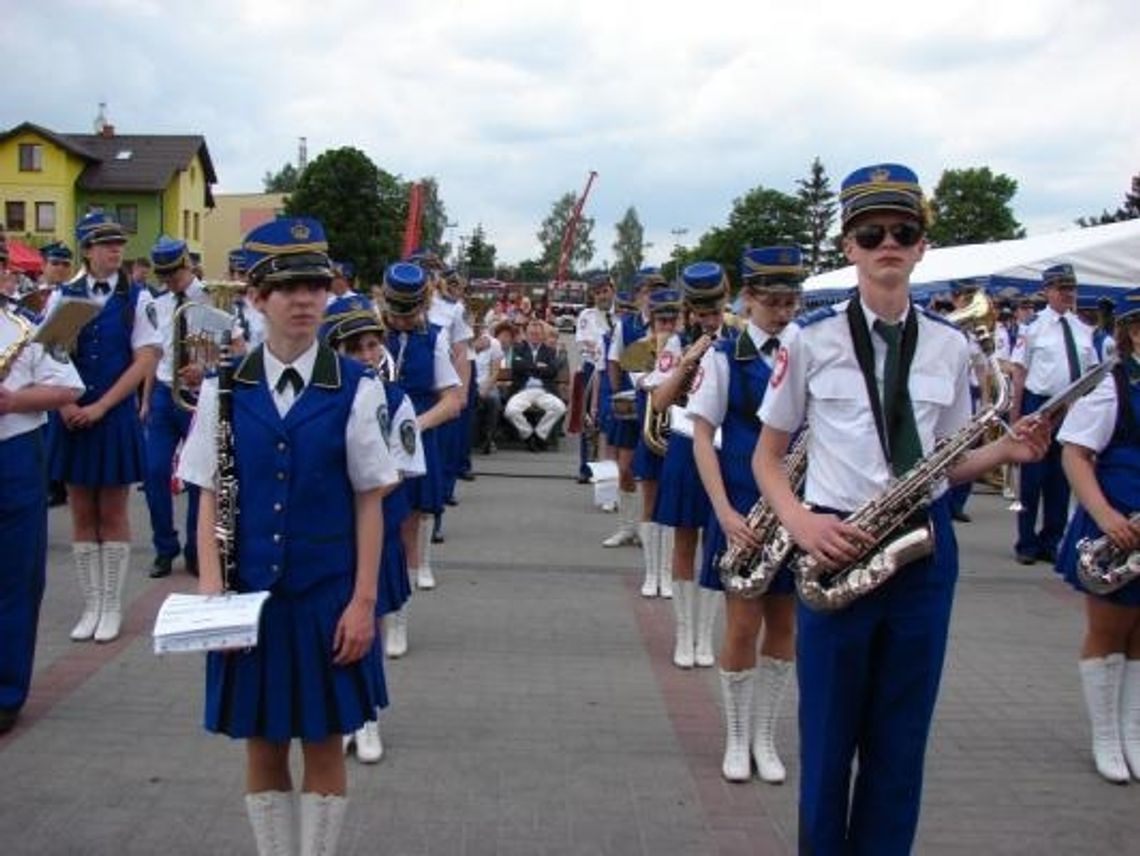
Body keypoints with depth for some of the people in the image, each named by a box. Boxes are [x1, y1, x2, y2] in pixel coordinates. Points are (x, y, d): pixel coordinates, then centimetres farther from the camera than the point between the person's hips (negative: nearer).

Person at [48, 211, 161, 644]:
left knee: (112, 514, 5)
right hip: (72, 419, 3)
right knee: (82, 515, 8)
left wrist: (99, 407, -13)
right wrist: (65, 405, -12)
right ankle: (91, 606, 18)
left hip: (116, 418, -2)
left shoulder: (138, 298, -3)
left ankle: (111, 606, 15)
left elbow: (145, 360, -8)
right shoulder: (62, 296, 4)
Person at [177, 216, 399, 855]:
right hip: (248, 595, 2)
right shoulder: (223, 389, -1)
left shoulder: (356, 389, -6)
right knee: (262, 748, 13)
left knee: (324, 746, 10)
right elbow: (210, 495, 1)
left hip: (327, 597, -1)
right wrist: (211, 586, -10)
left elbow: (369, 503, -5)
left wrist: (363, 601, -7)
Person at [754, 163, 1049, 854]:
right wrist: (800, 523, -16)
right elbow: (767, 456, 2)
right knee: (828, 741, 7)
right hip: (837, 548, -3)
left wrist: (1004, 451, -7)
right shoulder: (811, 338, -4)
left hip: (925, 549, 3)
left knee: (900, 744, 12)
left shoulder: (949, 344, 5)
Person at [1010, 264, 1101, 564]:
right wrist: (1016, 410, -9)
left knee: (1062, 478, 10)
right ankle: (1026, 544, 12)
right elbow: (1019, 370, -6)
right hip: (1039, 405, -5)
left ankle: (1050, 542, 22)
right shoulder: (1034, 325, -6)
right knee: (1033, 476, 1)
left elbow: (1092, 370, 16)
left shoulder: (1083, 329, 9)